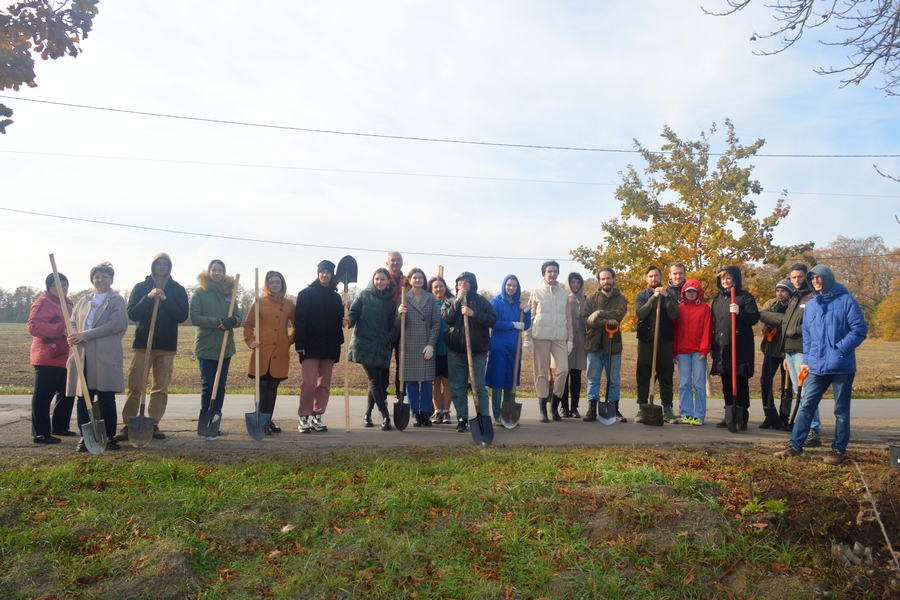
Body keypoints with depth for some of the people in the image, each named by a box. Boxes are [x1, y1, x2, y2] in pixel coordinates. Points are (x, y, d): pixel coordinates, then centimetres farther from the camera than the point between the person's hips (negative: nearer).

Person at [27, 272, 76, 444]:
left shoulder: (69, 303, 19)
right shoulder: (44, 302, -8)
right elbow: (33, 325, -20)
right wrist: (60, 330, -27)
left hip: (66, 357, 9)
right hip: (48, 358, -9)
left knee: (67, 394, 14)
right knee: (43, 395, -5)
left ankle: (60, 427, 27)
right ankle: (40, 433, -1)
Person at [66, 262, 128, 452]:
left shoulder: (117, 301, 3)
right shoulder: (84, 301, 20)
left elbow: (115, 325, -11)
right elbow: (72, 322, 15)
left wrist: (85, 335, -16)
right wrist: (72, 335, -9)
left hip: (105, 357, -4)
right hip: (83, 356, 5)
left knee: (107, 399, 0)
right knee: (83, 398, 5)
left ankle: (110, 437, 8)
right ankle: (85, 437, 14)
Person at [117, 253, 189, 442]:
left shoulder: (177, 290, 6)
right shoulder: (140, 288, 6)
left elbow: (183, 316, -4)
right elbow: (132, 314, -3)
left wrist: (165, 300, -15)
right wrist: (149, 298, -15)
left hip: (167, 346, 1)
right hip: (142, 344, -1)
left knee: (161, 387, 4)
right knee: (135, 386, -4)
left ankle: (154, 424, 11)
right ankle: (127, 425, 2)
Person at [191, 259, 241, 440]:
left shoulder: (228, 293, 11)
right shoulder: (199, 292, 1)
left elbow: (238, 318, 10)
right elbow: (194, 317, -9)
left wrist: (232, 320, -13)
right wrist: (218, 322, -18)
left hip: (225, 347, 4)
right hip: (206, 347, -4)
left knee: (221, 384, 6)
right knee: (207, 384, -3)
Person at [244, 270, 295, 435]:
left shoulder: (289, 304, 7)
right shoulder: (259, 302, 2)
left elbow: (297, 325, 18)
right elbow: (248, 324, 5)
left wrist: (291, 340, 8)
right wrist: (250, 341, -7)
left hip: (281, 352, 2)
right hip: (262, 351, -2)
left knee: (273, 387, 9)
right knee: (262, 386, 0)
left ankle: (269, 420, 19)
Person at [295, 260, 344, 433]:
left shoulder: (335, 297, 13)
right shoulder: (306, 294, 0)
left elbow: (339, 320, 15)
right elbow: (300, 320, -6)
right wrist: (300, 344, -14)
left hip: (329, 347, 5)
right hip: (311, 346, -4)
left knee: (324, 384, 7)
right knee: (309, 383, -8)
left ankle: (317, 416, 16)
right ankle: (303, 418, 3)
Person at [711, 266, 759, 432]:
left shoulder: (746, 297, -2)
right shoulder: (717, 298, 15)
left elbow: (755, 318, -8)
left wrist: (739, 312, -25)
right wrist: (712, 345, 15)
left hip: (740, 348, -6)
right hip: (721, 348, 6)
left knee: (741, 384, -2)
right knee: (727, 384, 10)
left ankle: (741, 419, 1)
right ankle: (729, 417, 18)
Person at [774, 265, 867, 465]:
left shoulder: (846, 301, -5)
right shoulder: (810, 305, 11)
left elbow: (860, 329, -9)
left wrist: (840, 349, -17)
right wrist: (807, 360, 9)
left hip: (842, 366, -5)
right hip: (817, 366, 5)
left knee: (841, 410, 7)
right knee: (806, 406, 4)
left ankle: (839, 450, 18)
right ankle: (795, 445, 8)